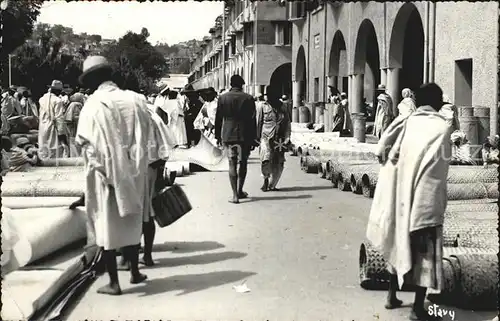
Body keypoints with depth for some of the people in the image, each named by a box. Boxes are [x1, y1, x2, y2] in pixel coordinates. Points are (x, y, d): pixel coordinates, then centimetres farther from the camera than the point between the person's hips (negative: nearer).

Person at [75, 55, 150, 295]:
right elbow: (146, 134, 2)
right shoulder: (135, 100, -4)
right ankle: (135, 272, 31)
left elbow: (83, 141, -12)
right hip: (133, 172, 4)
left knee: (108, 226, 7)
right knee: (131, 223, 19)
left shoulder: (93, 105, -14)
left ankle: (113, 283, 12)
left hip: (105, 174, -4)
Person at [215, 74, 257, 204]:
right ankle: (240, 191, 21)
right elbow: (252, 119, -1)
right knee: (243, 162, 14)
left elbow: (218, 118, 5)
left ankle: (235, 195, -4)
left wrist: (218, 136, 13)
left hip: (228, 135, 1)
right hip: (244, 136, -1)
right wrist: (253, 138, 4)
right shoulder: (248, 98, -2)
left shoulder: (222, 98, 2)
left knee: (232, 164, 1)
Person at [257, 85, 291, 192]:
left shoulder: (283, 108, 10)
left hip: (279, 140, 3)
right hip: (266, 138, -3)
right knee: (266, 160, -22)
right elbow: (258, 124, 5)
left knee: (278, 164, 2)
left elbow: (288, 124, 13)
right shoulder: (263, 108, 2)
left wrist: (287, 138, 6)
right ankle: (266, 179, 1)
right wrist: (257, 138, 1)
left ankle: (271, 185, 16)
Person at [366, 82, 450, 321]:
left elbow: (382, 151, -2)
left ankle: (392, 296, 29)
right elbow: (439, 172, -13)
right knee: (424, 251, 5)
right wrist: (440, 203, -7)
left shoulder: (404, 122, 2)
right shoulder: (441, 127, -10)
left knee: (400, 244, 20)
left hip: (400, 197, 5)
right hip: (426, 199, -5)